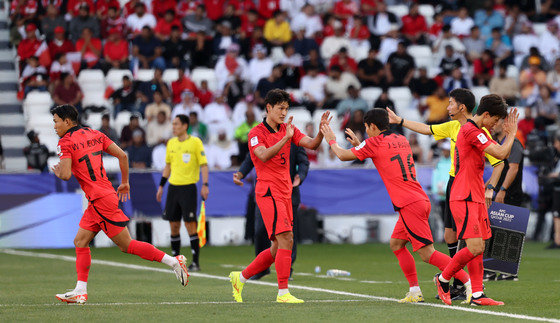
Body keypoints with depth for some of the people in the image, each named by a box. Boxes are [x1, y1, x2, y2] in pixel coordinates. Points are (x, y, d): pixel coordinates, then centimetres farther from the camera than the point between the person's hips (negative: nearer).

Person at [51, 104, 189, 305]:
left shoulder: (66, 142, -9)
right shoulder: (94, 134, 14)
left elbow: (66, 175, -20)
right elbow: (122, 155, 11)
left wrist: (57, 171, 4)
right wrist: (125, 183, 21)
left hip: (101, 200, -9)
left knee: (127, 245, -4)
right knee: (80, 242, 9)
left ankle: (174, 261, -3)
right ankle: (80, 292, 6)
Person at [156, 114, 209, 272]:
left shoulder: (195, 142, -5)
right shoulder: (171, 143, 12)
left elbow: (204, 164, -6)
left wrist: (205, 185, -15)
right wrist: (161, 186, 18)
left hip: (188, 187, -5)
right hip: (173, 187, 5)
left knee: (190, 224, -8)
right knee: (174, 226, 5)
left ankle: (195, 262, -3)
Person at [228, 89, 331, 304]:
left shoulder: (288, 129, 13)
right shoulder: (257, 133, -6)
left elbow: (312, 144, 4)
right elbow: (264, 156, -24)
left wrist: (322, 130, -15)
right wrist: (286, 138, -32)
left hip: (285, 193, 8)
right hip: (268, 192, -8)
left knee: (278, 248, 9)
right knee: (286, 240, -18)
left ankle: (240, 278, 23)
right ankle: (283, 293, -17)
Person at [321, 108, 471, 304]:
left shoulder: (375, 143, -5)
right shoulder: (401, 140, 17)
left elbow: (343, 156, 5)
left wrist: (331, 141, 24)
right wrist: (358, 144, 38)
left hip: (410, 205, -9)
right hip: (421, 200, 9)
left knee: (427, 253, -11)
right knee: (396, 244, 18)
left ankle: (470, 283, -19)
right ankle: (414, 292, 14)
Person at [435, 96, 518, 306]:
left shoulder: (478, 132, 18)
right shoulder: (470, 131, -14)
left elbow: (504, 154, 26)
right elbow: (500, 154, -18)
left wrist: (509, 134, 12)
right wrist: (512, 134, -3)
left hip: (476, 198, 10)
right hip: (464, 200, -10)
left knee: (479, 249, 5)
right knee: (475, 248, -15)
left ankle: (477, 295, 4)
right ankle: (443, 279, 3)